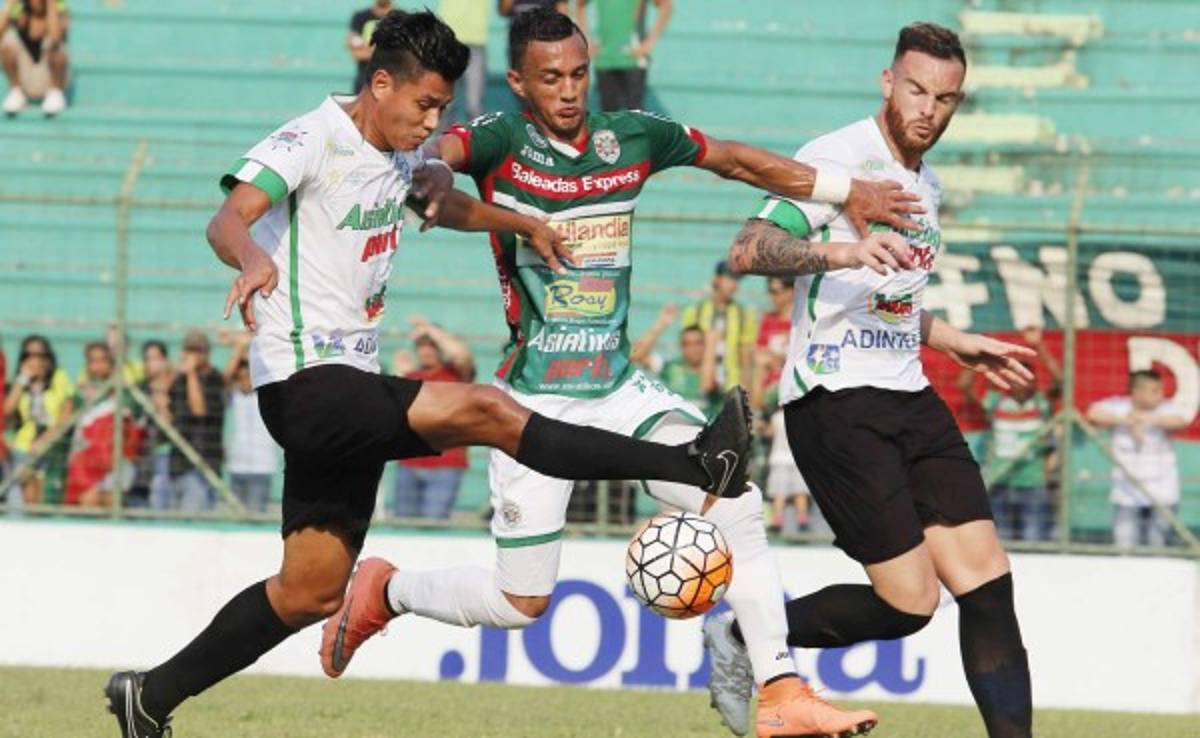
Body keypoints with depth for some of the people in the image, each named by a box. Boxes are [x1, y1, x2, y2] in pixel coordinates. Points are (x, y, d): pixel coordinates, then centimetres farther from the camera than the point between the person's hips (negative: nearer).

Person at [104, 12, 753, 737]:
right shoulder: (311, 141, -12)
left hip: (352, 392, 10)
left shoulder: (397, 154, 13)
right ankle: (695, 466, -27)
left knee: (312, 594, 11)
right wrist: (253, 258, -50)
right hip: (307, 383, -10)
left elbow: (444, 205, 36)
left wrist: (525, 223, 23)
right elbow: (228, 220, -28)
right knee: (483, 409, -24)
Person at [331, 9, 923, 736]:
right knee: (520, 602, -2)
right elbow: (430, 153, -33)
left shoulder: (632, 137, 2)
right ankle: (385, 590, 27)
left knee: (738, 504, -14)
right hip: (536, 399, -4)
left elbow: (733, 159, 17)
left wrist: (844, 190, 18)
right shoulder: (502, 142, -12)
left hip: (621, 389, 4)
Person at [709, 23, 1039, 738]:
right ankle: (742, 637, 10)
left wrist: (958, 343, 34)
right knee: (909, 603, -11)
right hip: (836, 401, -8)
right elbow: (749, 250, -23)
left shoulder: (927, 185, 18)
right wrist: (837, 251, -38)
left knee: (986, 577, -4)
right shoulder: (841, 158, -10)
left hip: (909, 397, 8)